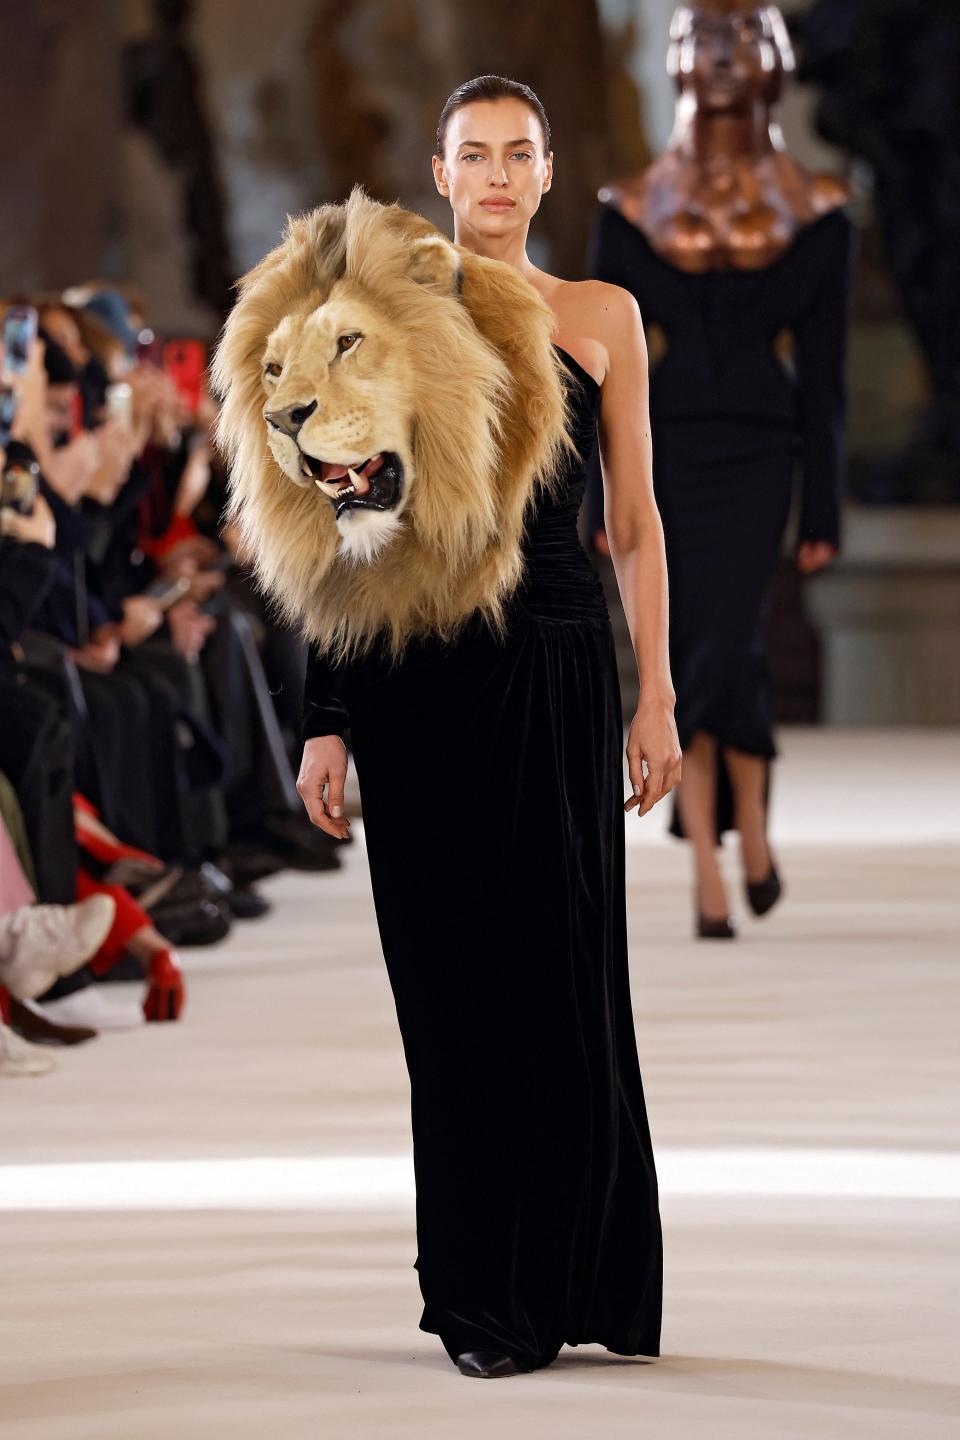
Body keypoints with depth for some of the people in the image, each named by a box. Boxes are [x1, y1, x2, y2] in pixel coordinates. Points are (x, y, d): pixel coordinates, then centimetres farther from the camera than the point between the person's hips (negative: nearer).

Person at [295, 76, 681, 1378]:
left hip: (559, 672, 0)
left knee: (566, 978, -1)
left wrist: (656, 699, 0)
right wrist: (326, 721, -2)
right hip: (422, 674, 0)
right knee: (455, 983, 2)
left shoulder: (603, 318, 8)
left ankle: (573, 1284, 11)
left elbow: (635, 523, 8)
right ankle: (483, 1300, 10)